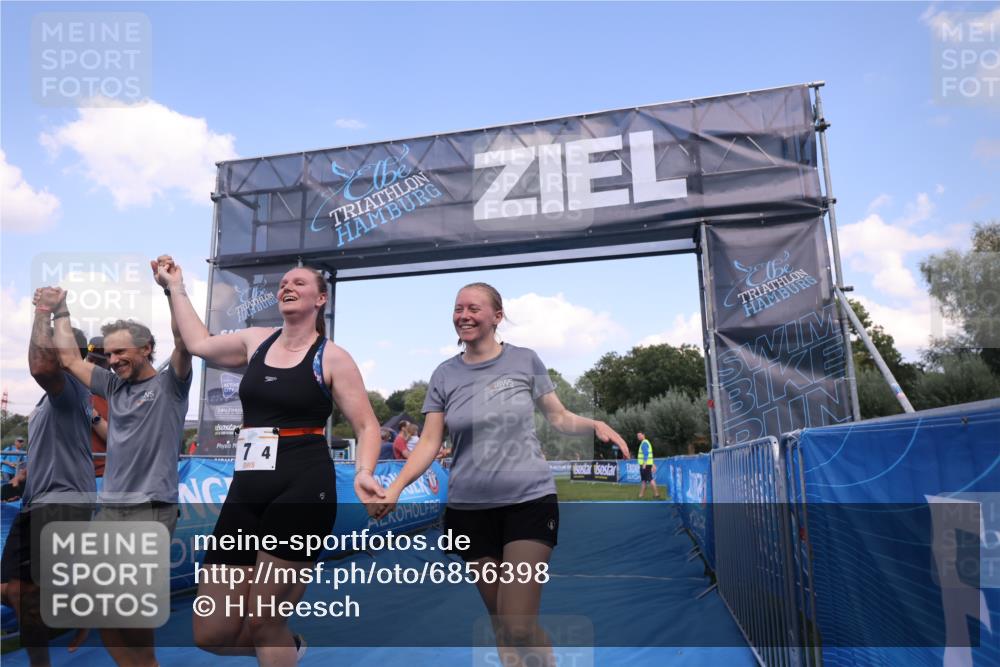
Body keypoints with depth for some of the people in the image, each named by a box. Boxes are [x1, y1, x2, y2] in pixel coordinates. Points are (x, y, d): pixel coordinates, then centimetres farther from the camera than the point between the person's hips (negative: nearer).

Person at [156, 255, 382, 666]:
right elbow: (200, 344, 29)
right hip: (248, 489, 6)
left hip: (303, 489, -6)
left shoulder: (332, 358, -1)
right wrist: (175, 288, 34)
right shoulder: (256, 341, 14)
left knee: (262, 624, -2)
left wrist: (364, 472, -20)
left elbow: (367, 426, -1)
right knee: (211, 634, 5)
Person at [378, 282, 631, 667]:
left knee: (519, 627, -11)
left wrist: (596, 426, -14)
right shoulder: (445, 375, 2)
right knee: (501, 625, 13)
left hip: (530, 501, -2)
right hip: (469, 509, 3)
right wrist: (396, 487, -15)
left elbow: (559, 417, 6)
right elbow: (429, 443, -1)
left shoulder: (524, 361, -2)